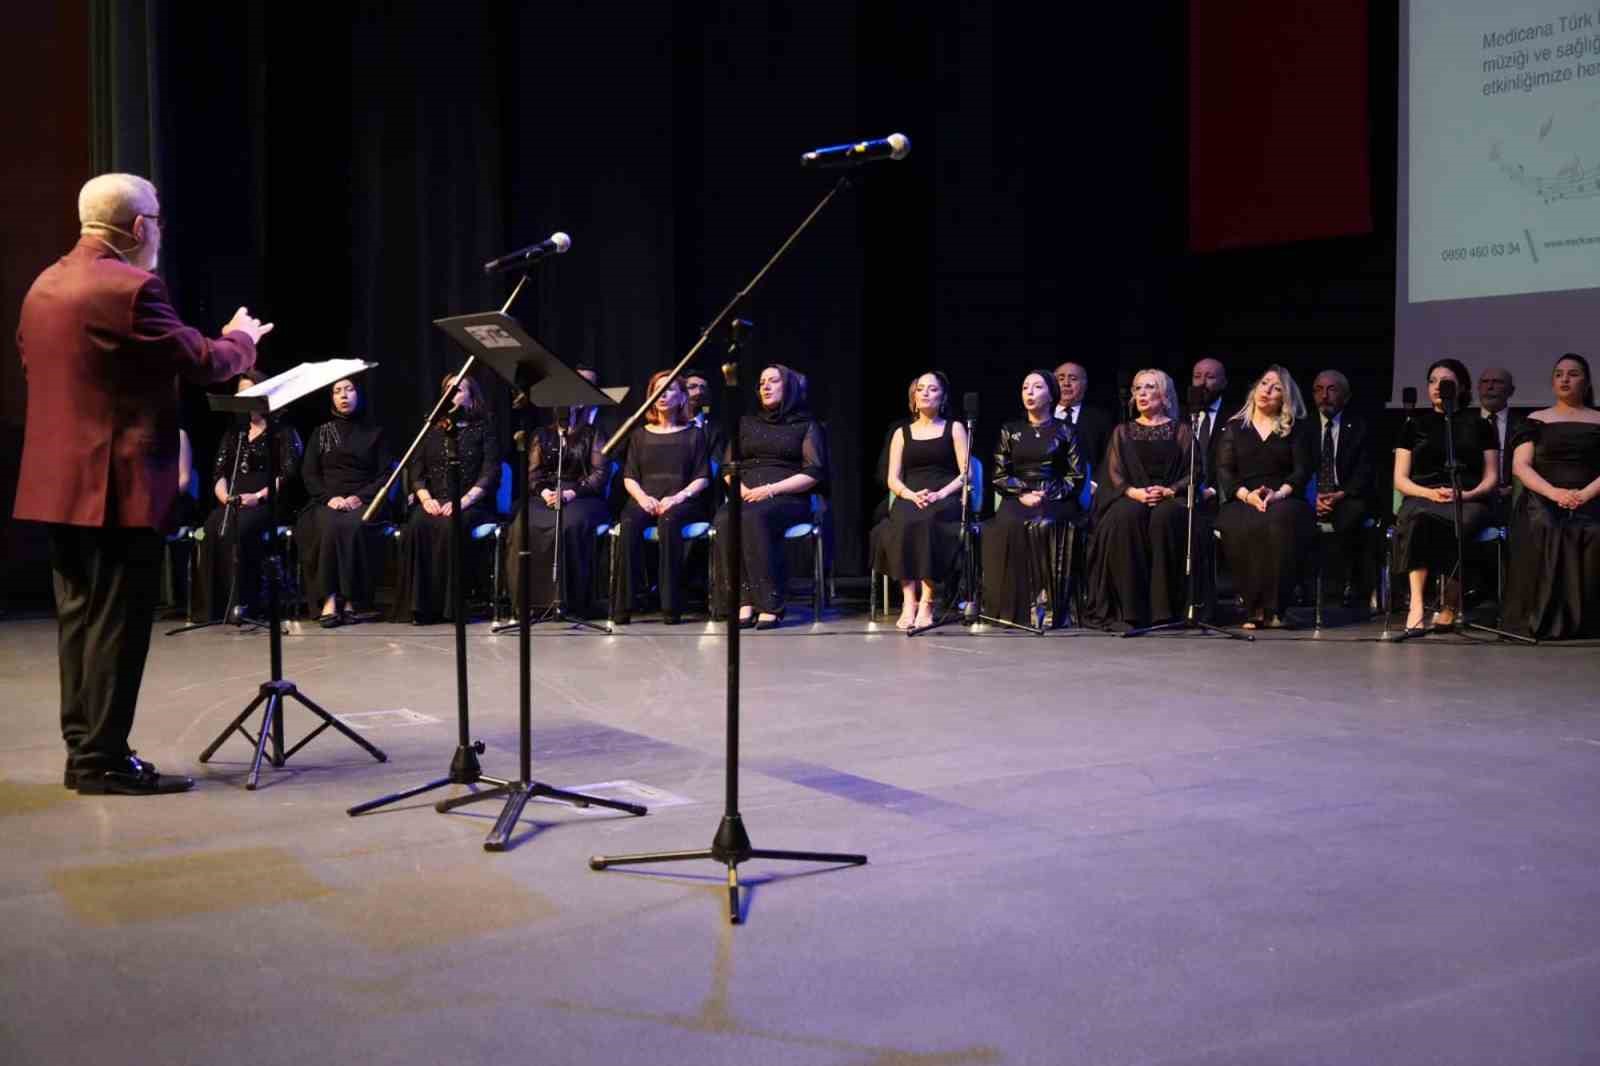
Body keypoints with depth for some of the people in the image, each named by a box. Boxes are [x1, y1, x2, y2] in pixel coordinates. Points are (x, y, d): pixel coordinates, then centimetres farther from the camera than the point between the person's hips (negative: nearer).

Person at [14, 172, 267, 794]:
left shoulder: (44, 287, 13)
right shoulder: (129, 287, -15)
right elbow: (201, 363, -12)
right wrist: (242, 339, 8)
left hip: (59, 483, 9)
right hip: (117, 485, -9)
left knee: (80, 620, 13)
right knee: (116, 625, -3)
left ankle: (83, 752, 19)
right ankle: (103, 761, 1)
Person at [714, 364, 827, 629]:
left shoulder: (806, 425, 12)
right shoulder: (746, 423, 25)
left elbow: (814, 472, -1)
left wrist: (771, 489, -11)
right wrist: (740, 488, -3)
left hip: (787, 499, -4)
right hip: (748, 498, 4)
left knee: (753, 518, -38)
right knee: (724, 520, -33)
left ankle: (770, 605, -36)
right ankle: (745, 604, -35)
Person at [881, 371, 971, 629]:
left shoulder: (954, 428, 15)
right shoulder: (902, 433, 20)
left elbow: (966, 473, 3)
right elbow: (893, 479, 10)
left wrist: (940, 494, -14)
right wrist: (911, 494, -12)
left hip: (946, 498, -2)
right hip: (910, 498, 2)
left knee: (930, 521, -37)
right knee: (904, 522, -34)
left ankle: (927, 601, -37)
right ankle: (909, 600, -37)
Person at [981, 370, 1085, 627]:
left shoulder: (1064, 431, 11)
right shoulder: (1010, 431, 17)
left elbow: (1076, 477, 3)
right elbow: (999, 476, 11)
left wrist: (1047, 497, -11)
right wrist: (1022, 494, -8)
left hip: (1055, 500, -2)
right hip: (1017, 499, 2)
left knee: (1041, 526, -37)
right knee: (1008, 525, -34)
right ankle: (1012, 607, -33)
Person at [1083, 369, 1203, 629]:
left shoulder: (1181, 430, 15)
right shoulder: (1123, 432, 19)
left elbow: (1193, 472, 4)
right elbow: (1113, 474, 7)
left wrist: (1169, 491, -15)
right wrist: (1133, 491, -14)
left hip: (1170, 498, -1)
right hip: (1131, 497, 1)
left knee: (1165, 517, -37)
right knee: (1125, 517, -35)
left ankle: (1165, 606, -33)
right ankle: (1129, 607, -35)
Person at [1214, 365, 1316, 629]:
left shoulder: (1298, 428, 16)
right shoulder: (1234, 428, 18)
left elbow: (1303, 469, 4)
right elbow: (1224, 471, 7)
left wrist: (1278, 494, -15)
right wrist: (1247, 495, -13)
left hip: (1284, 500, 0)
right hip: (1243, 501, 1)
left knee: (1280, 522, -38)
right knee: (1241, 527, -37)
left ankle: (1274, 607, -33)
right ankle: (1253, 607, -31)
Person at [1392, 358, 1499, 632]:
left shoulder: (1479, 426, 19)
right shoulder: (1415, 425, 21)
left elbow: (1492, 477, 12)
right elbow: (1400, 480, 13)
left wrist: (1467, 494, -9)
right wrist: (1430, 493, -7)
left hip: (1468, 501, 0)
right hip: (1422, 498, 1)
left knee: (1457, 525, -39)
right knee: (1420, 520, -39)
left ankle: (1450, 607, -31)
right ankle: (1416, 604, -47)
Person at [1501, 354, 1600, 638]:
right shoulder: (1536, 421, 17)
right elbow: (1520, 466, 5)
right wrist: (1554, 492, -12)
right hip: (1542, 498, 0)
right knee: (1543, 531, -36)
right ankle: (1546, 620, -31)